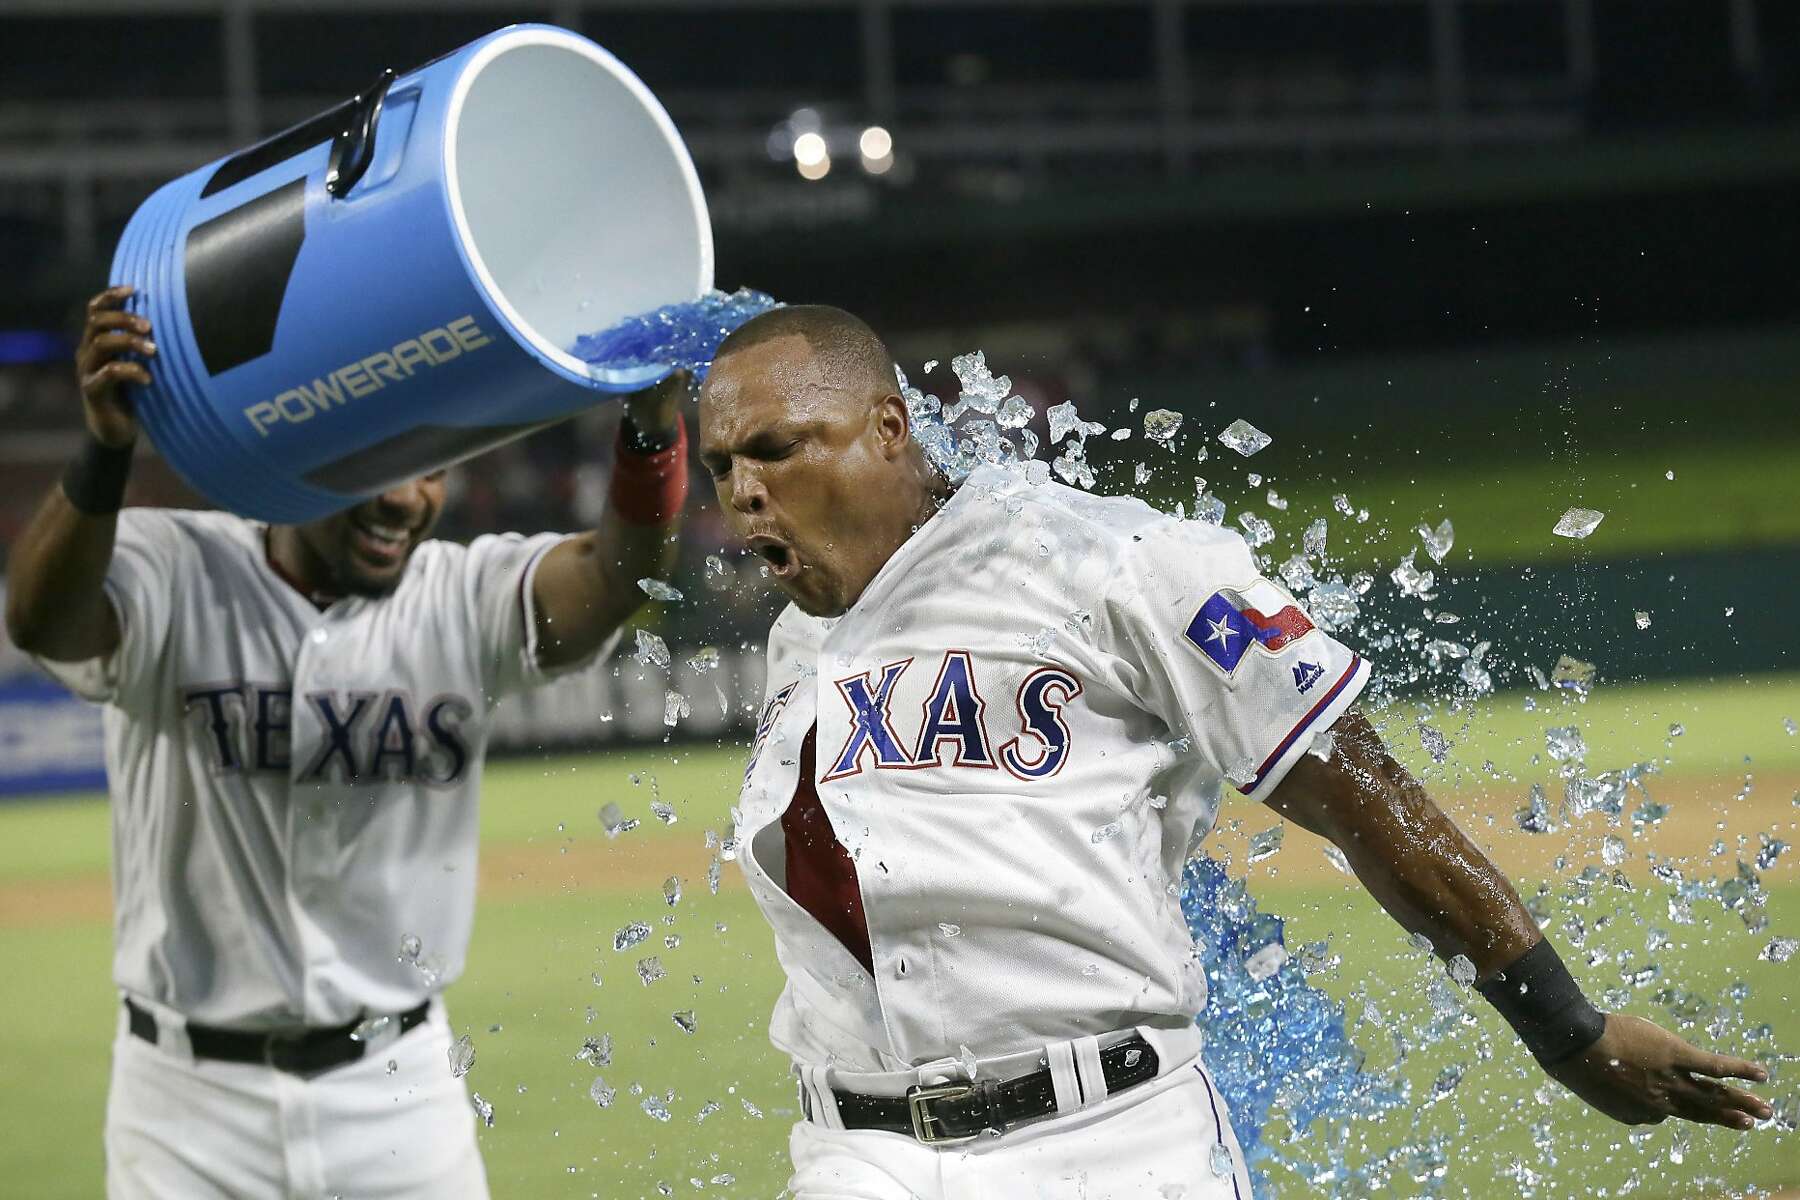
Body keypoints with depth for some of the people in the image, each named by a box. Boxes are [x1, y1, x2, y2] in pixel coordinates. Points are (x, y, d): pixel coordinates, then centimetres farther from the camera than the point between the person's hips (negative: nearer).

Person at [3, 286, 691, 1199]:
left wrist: (653, 412, -42)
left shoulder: (464, 602, -4)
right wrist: (106, 447, -49)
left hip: (400, 1097, 2)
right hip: (192, 1105, -2)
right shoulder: (177, 576, -10)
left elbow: (619, 574, -22)